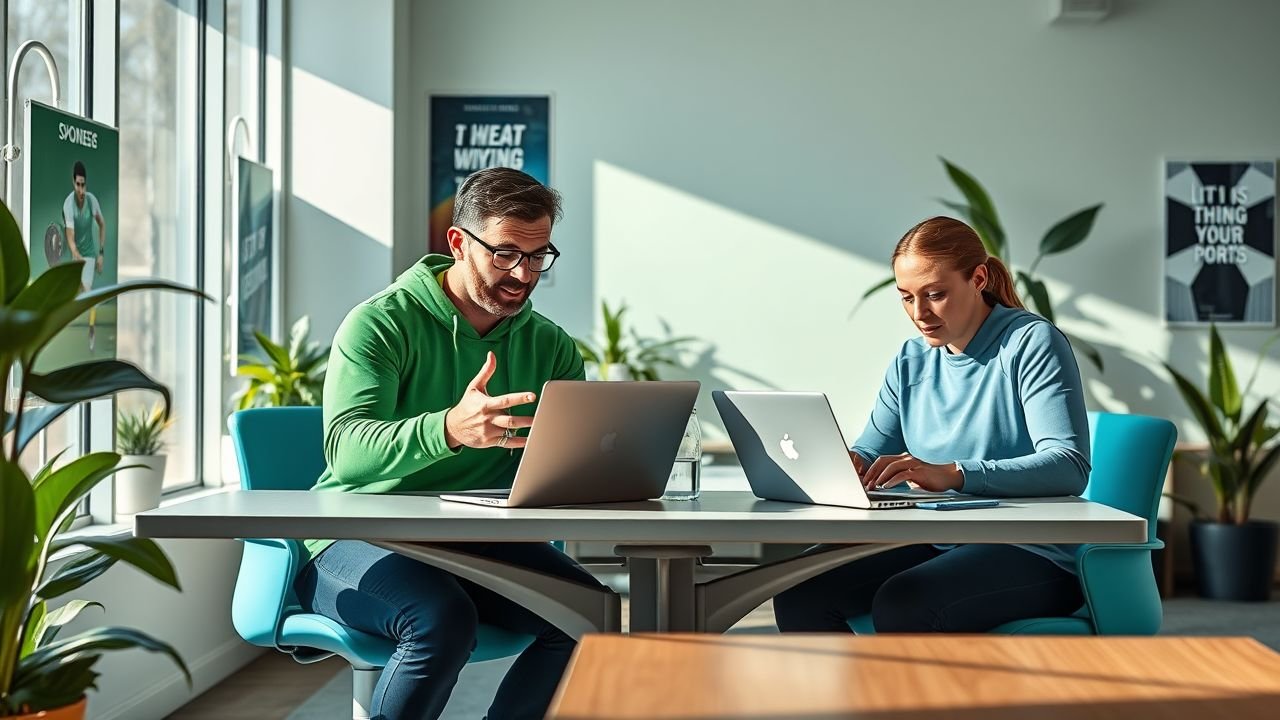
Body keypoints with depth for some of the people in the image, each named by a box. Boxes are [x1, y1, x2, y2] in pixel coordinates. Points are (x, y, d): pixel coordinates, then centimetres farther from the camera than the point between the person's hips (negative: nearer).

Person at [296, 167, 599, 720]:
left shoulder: (550, 347, 9)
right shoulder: (379, 324, -8)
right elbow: (345, 450, -24)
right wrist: (449, 429, -43)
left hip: (476, 546, 5)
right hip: (358, 543, -5)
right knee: (443, 619, -34)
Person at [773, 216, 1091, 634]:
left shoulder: (1032, 342, -7)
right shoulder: (911, 362, 15)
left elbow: (1069, 467, -20)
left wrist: (953, 474, -33)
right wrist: (849, 463, -11)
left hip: (1032, 554, -6)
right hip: (933, 546, 7)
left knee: (902, 603, -33)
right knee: (800, 594, -15)